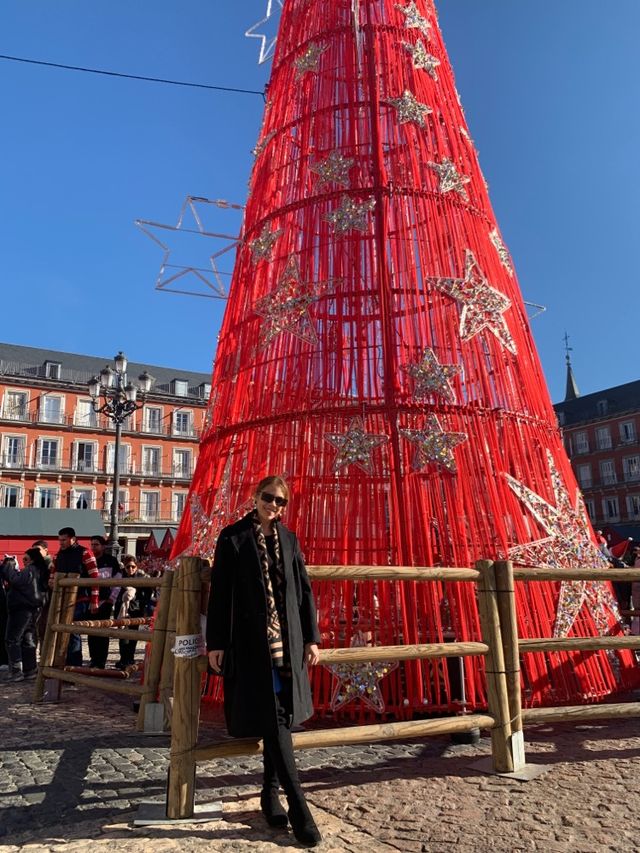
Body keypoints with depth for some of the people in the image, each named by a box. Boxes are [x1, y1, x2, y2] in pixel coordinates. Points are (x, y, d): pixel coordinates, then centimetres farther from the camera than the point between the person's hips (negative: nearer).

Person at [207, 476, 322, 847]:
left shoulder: (289, 539, 10)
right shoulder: (233, 537, -2)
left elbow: (304, 590, 10)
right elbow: (220, 593, -3)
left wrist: (311, 637, 6)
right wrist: (215, 642, -5)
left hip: (287, 639, 5)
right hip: (251, 640, -4)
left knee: (282, 716, 10)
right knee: (272, 718, -7)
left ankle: (270, 792, 27)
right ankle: (298, 804, -2)